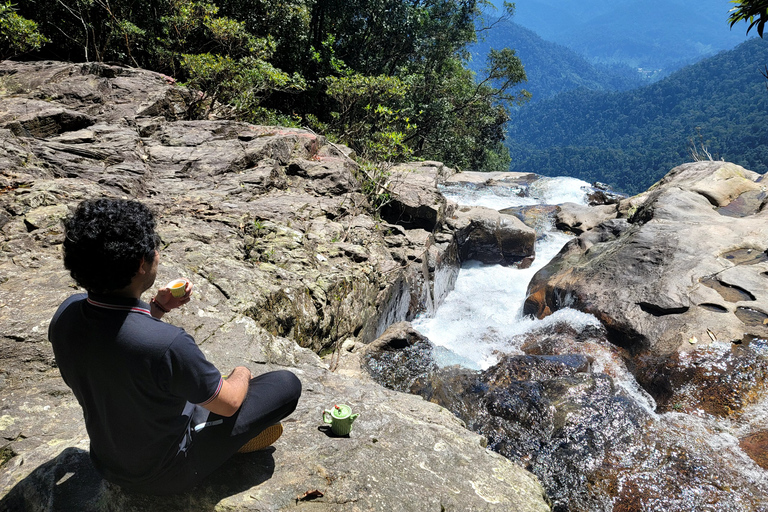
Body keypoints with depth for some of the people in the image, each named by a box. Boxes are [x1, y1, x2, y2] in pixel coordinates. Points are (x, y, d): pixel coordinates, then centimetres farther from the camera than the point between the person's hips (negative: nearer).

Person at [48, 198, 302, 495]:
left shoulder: (65, 314, -17)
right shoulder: (167, 345, -40)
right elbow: (228, 404, -21)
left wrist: (156, 309, -6)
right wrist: (241, 376, 0)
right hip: (166, 477, -6)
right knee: (287, 384, -2)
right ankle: (236, 439, 20)